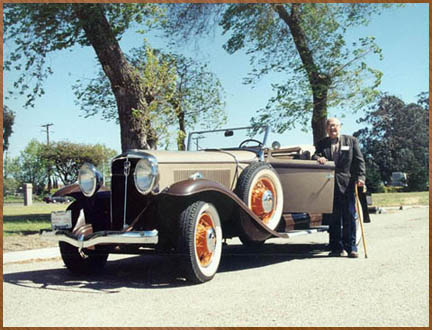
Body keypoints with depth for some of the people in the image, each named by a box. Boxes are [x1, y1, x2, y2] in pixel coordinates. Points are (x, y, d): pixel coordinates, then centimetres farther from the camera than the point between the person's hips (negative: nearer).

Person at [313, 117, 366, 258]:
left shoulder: (351, 141, 10)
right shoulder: (322, 144, 15)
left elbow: (359, 160, 5)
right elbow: (315, 155, 4)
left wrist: (360, 177, -8)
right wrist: (318, 158, -20)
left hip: (347, 184, -1)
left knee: (349, 217, -1)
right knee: (333, 218, 5)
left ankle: (350, 247, 5)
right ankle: (337, 248, 11)